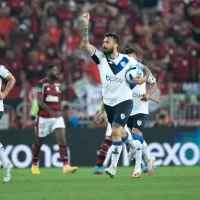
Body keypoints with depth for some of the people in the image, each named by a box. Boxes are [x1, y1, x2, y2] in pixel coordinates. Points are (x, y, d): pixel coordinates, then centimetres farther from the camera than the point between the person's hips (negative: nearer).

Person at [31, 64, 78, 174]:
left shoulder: (57, 84, 10)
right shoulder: (42, 83, -11)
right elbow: (39, 101, -20)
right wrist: (51, 111, -31)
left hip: (57, 117, 5)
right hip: (44, 118, -5)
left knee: (62, 139, -12)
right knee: (39, 143, 10)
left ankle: (66, 166, -19)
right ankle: (34, 166, 29)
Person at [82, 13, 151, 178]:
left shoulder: (127, 61, -8)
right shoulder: (100, 58, -2)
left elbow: (146, 70, 6)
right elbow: (85, 44, -14)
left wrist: (143, 79, -16)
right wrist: (86, 24, -24)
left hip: (124, 101, -5)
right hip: (108, 102, 5)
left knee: (116, 132, -19)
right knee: (121, 133, 16)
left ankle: (113, 168, -18)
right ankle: (137, 148, 45)